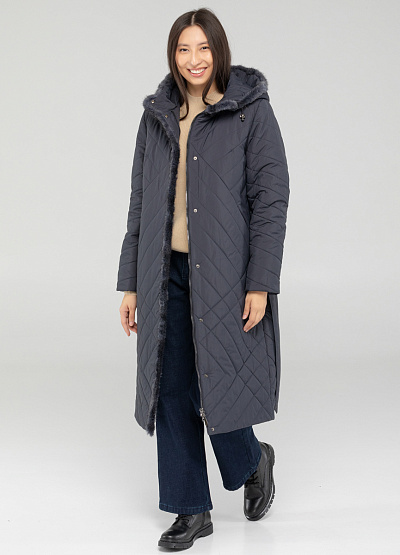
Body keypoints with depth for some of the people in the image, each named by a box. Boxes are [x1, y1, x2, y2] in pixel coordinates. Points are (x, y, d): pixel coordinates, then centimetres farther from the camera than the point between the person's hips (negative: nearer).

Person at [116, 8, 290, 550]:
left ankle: (253, 459, 33)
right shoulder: (158, 117, 10)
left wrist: (261, 284, -15)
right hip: (167, 272, 5)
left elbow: (271, 198, -9)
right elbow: (140, 203, 12)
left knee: (218, 383, 0)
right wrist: (131, 283, 9)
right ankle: (191, 509, 20)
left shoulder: (251, 110, -4)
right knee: (173, 390, 6)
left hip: (224, 273, -4)